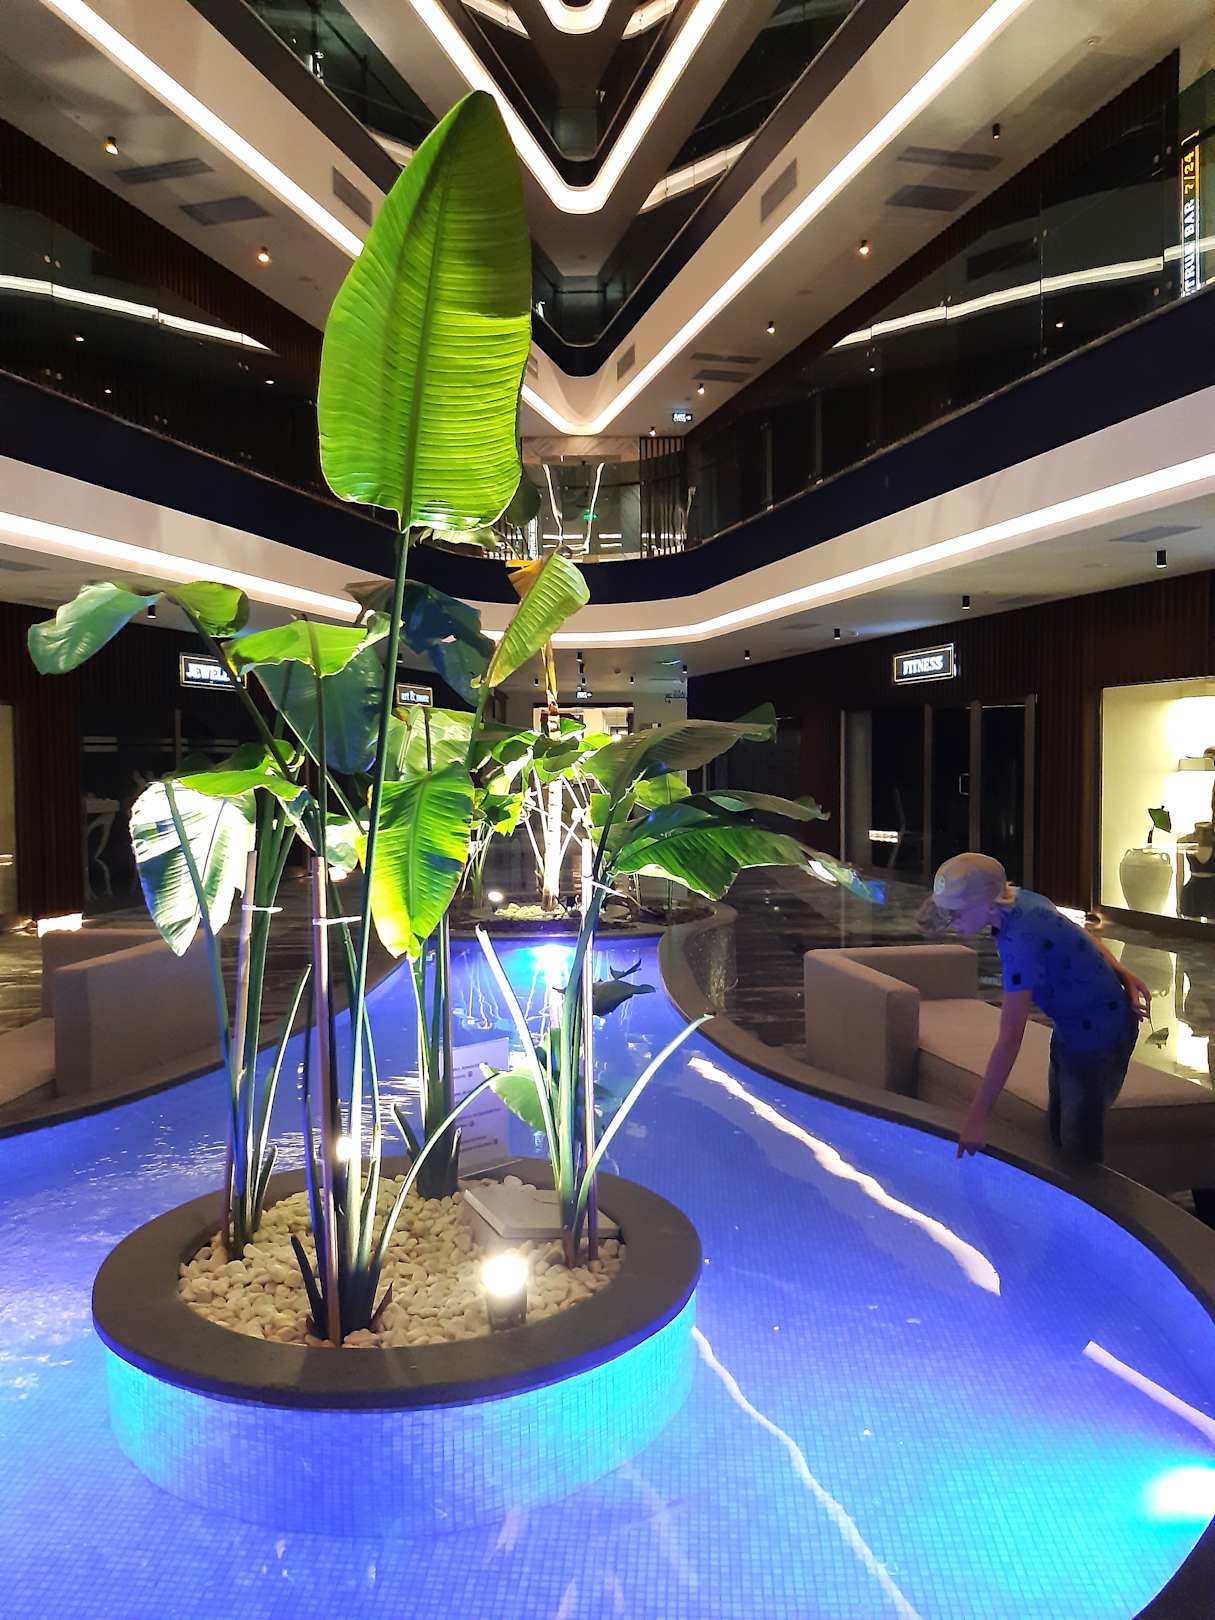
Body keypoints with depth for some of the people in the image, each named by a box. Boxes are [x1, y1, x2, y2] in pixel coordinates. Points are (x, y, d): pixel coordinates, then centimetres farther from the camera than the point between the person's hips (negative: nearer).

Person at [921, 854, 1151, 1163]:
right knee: (1059, 1130, 19)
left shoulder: (1022, 943, -36)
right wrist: (1122, 976, 13)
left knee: (1079, 1145, 1)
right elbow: (1080, 935, 7)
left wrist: (976, 1117, -30)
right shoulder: (1020, 898, -10)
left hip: (1098, 1037, -9)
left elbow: (1009, 1041, -34)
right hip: (1071, 1027, 9)